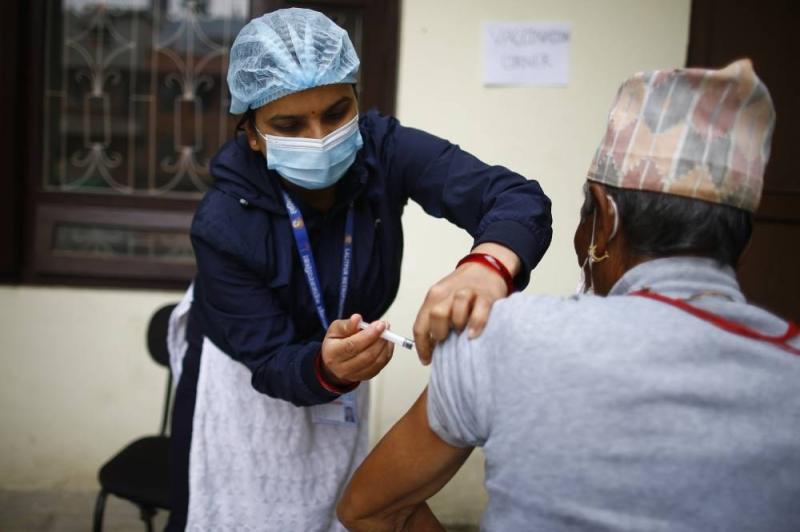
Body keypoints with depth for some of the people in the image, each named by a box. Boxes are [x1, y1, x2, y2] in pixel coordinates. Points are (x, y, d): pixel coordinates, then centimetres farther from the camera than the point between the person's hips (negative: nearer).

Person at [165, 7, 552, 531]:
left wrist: (488, 264, -60)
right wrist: (327, 369, -49)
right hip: (238, 372, -2)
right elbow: (271, 361, -26)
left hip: (339, 354, 3)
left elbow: (518, 195, -38)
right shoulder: (224, 223, -30)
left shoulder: (386, 151, -27)